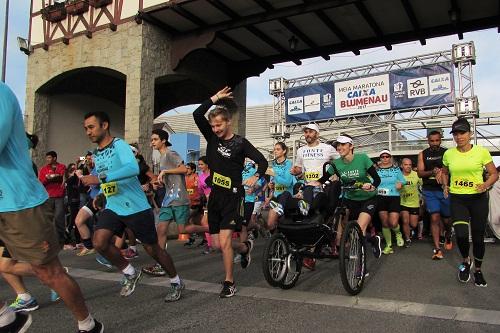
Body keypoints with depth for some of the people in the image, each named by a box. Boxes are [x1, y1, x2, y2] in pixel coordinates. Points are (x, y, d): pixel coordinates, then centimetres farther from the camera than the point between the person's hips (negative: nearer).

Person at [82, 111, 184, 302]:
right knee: (99, 243, -14)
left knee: (152, 249, 5)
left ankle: (176, 282, 28)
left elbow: (133, 168, -37)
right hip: (112, 208, 7)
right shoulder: (96, 155, 9)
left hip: (136, 207, -6)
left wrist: (99, 178, -40)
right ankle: (130, 274, 10)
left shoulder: (119, 145, -15)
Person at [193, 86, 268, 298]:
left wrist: (255, 177, -16)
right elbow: (197, 114, -3)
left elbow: (262, 161, -3)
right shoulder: (212, 137, 6)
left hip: (232, 196, -5)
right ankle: (245, 248, 38)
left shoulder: (240, 143, -6)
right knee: (217, 244, 8)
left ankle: (229, 282, 6)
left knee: (224, 241, -12)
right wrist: (216, 98, -2)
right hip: (215, 195, 6)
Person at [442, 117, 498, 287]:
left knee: (478, 237, 7)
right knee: (461, 234, -17)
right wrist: (445, 186, 2)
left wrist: (486, 184, -17)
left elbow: (494, 173, 2)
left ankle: (478, 270, 32)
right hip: (457, 199, 1)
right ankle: (466, 261, 16)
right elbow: (445, 173, 19)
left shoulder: (482, 151, -5)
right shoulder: (448, 154, 1)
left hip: (478, 198, 0)